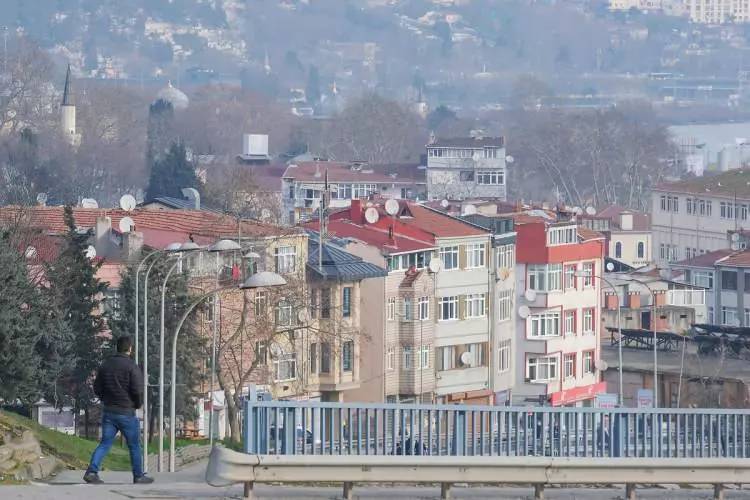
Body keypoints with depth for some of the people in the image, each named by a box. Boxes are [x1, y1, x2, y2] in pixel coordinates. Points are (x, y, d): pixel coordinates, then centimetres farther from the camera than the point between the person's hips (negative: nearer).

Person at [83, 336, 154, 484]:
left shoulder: (105, 365, 6)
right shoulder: (132, 367, -13)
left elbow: (97, 387, 10)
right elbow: (138, 390, -17)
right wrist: (138, 404, 2)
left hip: (108, 411, 5)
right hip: (126, 413, -5)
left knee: (105, 443, 5)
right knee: (134, 445, 9)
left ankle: (92, 471, -11)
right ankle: (139, 476, 15)